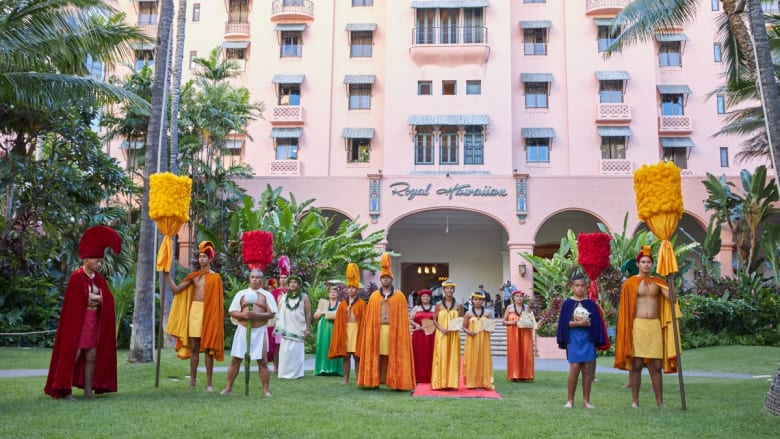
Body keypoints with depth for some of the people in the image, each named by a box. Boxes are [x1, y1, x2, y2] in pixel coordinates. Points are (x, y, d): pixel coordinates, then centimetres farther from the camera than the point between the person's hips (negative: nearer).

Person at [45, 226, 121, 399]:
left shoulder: (99, 279, 9)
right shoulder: (76, 278, -12)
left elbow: (108, 301, 6)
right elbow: (73, 304, -16)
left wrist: (99, 299, -12)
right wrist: (96, 299, -11)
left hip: (94, 323, 7)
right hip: (78, 323, -7)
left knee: (92, 357, 8)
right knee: (73, 356, -5)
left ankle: (88, 391, 14)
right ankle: (66, 390, 3)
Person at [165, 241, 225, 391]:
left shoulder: (215, 277, 0)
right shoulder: (194, 276, 11)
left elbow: (218, 300, 0)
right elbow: (176, 289, 8)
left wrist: (216, 317, -8)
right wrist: (167, 274, 2)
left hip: (208, 312, -4)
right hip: (194, 311, 4)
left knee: (207, 348, -1)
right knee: (193, 348, 7)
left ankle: (209, 383, 3)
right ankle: (192, 379, 15)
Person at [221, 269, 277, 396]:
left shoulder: (267, 295, 3)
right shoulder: (241, 294, 7)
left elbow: (272, 314, -4)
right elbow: (232, 312, 4)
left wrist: (257, 315, -19)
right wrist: (243, 315, -16)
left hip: (260, 331, -1)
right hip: (243, 330, 2)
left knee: (262, 361, -1)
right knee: (235, 359, 3)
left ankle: (266, 389, 5)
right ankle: (228, 387, 14)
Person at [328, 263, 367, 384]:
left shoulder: (361, 303, 0)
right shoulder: (342, 304, 10)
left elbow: (364, 320, -3)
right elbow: (338, 320, 9)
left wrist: (362, 334, -10)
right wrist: (339, 332, 0)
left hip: (356, 330, -3)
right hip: (345, 330, 3)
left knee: (356, 355, -2)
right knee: (346, 355, 5)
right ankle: (346, 379, 11)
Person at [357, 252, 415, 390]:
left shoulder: (399, 296, 3)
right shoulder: (374, 296, 8)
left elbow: (403, 317, 1)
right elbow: (369, 317, 7)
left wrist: (401, 332, -6)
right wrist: (370, 331, -2)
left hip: (394, 330, -1)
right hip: (377, 330, 1)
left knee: (394, 356, 0)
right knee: (376, 355, 2)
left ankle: (395, 382, 4)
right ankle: (375, 381, 6)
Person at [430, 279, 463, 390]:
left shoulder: (458, 305, 4)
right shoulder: (439, 305, 3)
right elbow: (434, 320, 4)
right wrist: (441, 329, -12)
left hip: (454, 335, 0)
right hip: (441, 335, 0)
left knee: (453, 357, 1)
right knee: (441, 357, 0)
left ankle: (452, 383, 7)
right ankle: (440, 383, 6)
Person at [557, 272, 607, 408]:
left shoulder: (591, 304, 6)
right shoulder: (567, 303, 1)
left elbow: (596, 323, 4)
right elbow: (565, 323, -5)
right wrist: (580, 323, -14)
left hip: (588, 340, 2)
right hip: (573, 340, -2)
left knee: (587, 369, 3)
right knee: (574, 368, -8)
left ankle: (586, 400, 13)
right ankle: (570, 399, 2)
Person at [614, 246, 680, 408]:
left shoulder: (657, 282, 10)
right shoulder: (630, 283, 1)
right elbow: (625, 308, 1)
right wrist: (627, 330, -2)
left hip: (655, 326, 3)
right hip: (637, 326, -3)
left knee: (656, 365, 5)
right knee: (636, 364, 1)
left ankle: (660, 401, 14)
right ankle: (635, 400, 8)